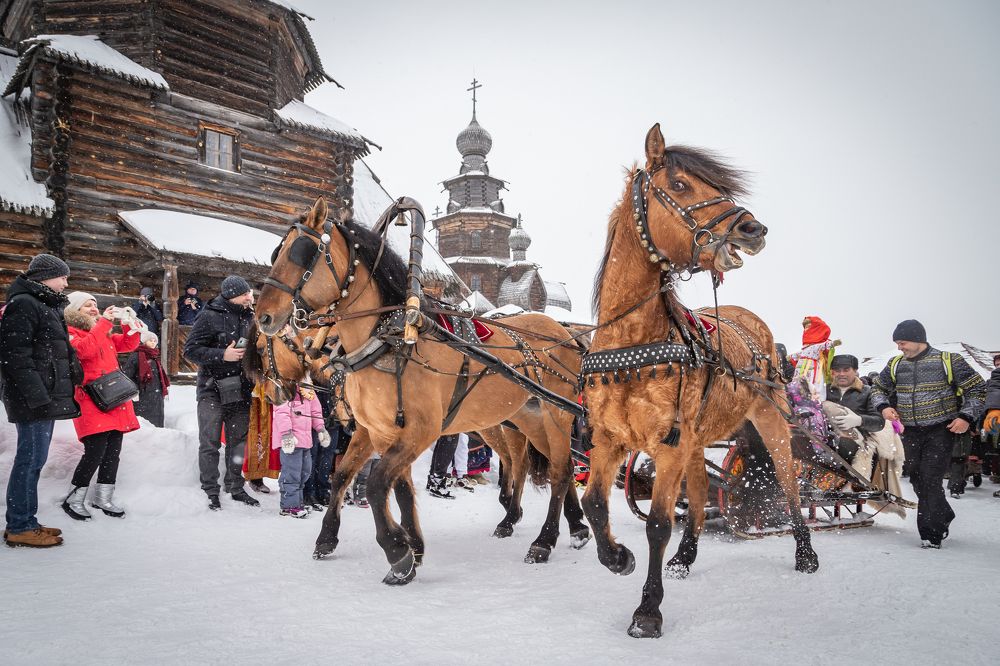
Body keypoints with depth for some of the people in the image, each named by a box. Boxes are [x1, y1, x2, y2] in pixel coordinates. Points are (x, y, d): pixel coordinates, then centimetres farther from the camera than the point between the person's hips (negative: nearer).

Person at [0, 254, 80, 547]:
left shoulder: (45, 306, 20)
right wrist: (37, 396, -22)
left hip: (45, 398, 10)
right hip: (33, 400, -10)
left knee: (33, 459, 13)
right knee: (31, 459, -6)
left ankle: (24, 522, 21)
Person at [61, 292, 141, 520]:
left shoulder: (105, 334, 22)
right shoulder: (70, 333, -2)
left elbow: (129, 344, 19)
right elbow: (85, 349, -20)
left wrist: (129, 323, 2)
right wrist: (104, 322, -19)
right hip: (91, 400, -8)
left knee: (113, 450, 8)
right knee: (95, 451, -13)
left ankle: (103, 497, 18)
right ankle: (73, 499, 2)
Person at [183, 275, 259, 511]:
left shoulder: (249, 317, 6)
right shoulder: (211, 316, -11)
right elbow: (190, 350, -13)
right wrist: (222, 355, -23)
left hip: (240, 389, 6)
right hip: (213, 388, -5)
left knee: (238, 441, 13)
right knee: (210, 443, 2)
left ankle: (235, 487, 25)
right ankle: (210, 491, 10)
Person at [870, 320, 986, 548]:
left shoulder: (948, 361, -6)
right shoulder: (895, 365, 6)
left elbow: (977, 388, -2)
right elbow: (878, 388, 18)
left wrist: (966, 417, -12)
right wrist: (883, 407, -2)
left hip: (941, 429, -5)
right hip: (911, 432, 5)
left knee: (931, 479, -12)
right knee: (918, 480, 8)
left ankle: (931, 533, -3)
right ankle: (943, 516, 31)